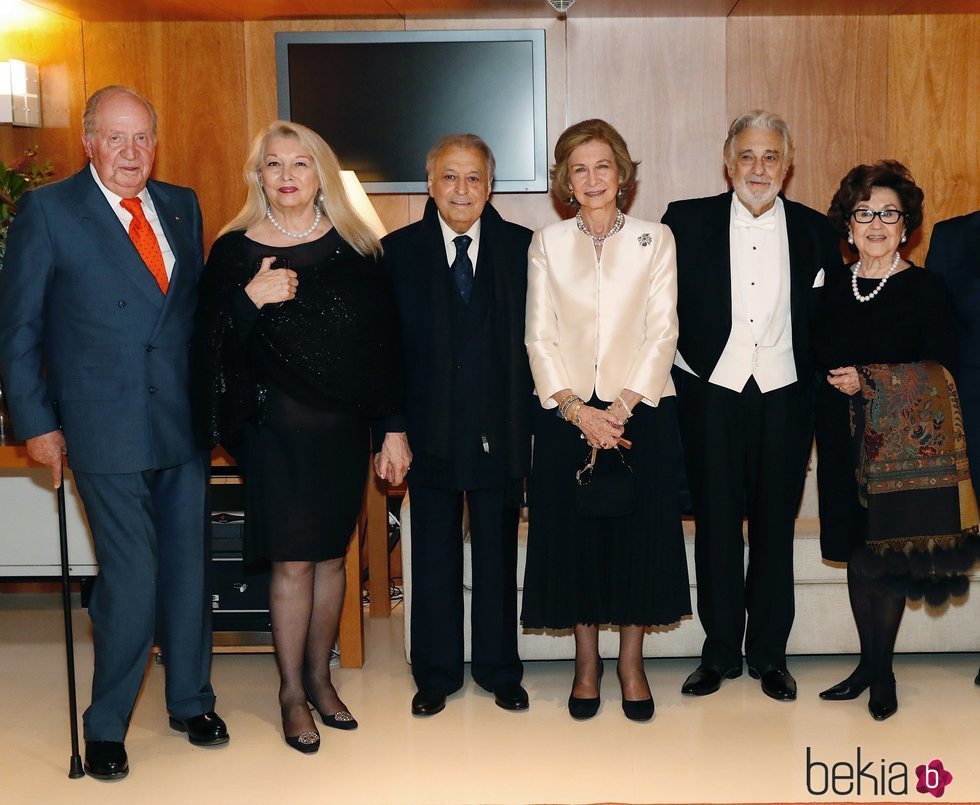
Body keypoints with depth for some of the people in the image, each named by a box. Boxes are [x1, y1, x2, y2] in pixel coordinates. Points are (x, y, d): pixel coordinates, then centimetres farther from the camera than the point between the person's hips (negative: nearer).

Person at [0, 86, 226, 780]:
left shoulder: (181, 205, 10)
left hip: (185, 424, 5)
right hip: (107, 429, -4)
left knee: (189, 568, 12)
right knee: (130, 579, -4)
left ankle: (191, 702, 32)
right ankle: (107, 726, 18)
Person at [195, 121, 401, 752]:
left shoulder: (356, 246, 4)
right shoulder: (235, 251, -1)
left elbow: (384, 338, 5)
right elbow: (211, 344, -4)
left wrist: (391, 425, 2)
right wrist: (251, 298, -20)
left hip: (345, 426, 2)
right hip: (277, 427, -2)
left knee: (332, 556, 11)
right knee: (293, 562, 1)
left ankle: (319, 676, 29)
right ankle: (292, 693, 18)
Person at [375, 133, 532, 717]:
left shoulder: (521, 247, 0)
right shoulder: (400, 251, 1)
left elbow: (534, 339, -3)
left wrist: (529, 424, -9)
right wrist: (393, 429, -8)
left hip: (500, 429, 0)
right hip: (430, 430, 0)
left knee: (499, 555, 12)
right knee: (434, 557, 11)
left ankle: (500, 670, 28)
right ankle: (436, 675, 26)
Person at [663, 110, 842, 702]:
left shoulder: (815, 231, 6)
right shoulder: (687, 221, 2)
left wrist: (821, 388, 0)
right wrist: (680, 364, -3)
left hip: (784, 399, 1)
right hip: (712, 394, -1)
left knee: (776, 528, 8)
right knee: (716, 526, 6)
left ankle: (770, 654, 21)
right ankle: (720, 652, 19)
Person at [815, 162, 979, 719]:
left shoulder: (926, 289, -5)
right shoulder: (834, 287, 8)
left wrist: (870, 381, -17)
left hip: (902, 443, -4)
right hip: (845, 442, 4)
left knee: (889, 557, 1)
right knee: (857, 554, 10)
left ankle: (882, 672, 15)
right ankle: (869, 663, 23)